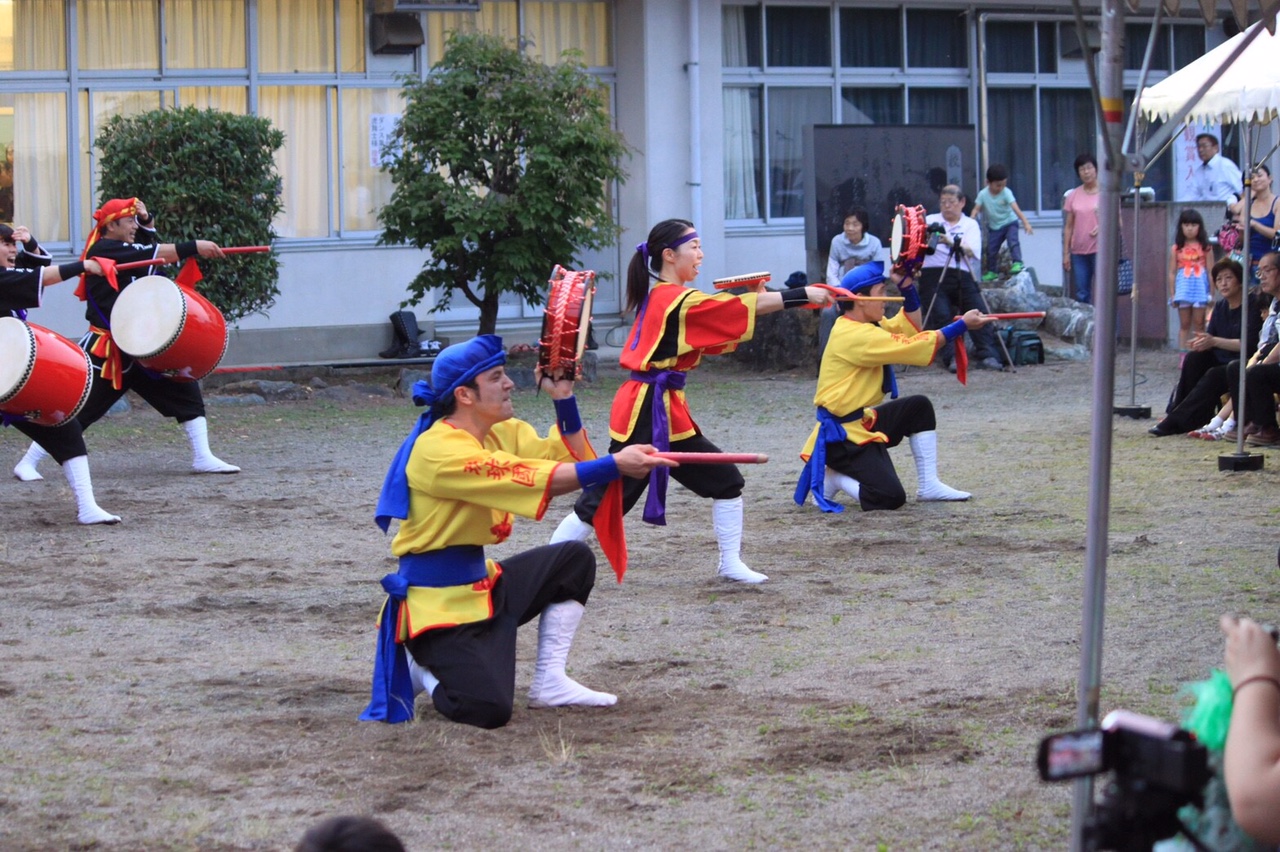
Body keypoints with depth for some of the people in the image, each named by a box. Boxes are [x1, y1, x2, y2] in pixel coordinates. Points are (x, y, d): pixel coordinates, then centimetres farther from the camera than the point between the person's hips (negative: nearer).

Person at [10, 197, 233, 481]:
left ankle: (203, 458, 5)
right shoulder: (102, 250, -15)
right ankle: (27, 463, 6)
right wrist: (195, 247, -29)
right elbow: (154, 254, -24)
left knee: (185, 388, 1)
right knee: (77, 410, -5)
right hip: (105, 350, -8)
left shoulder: (126, 249, 11)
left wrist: (146, 221, 5)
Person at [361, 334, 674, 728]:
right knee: (488, 708, -24)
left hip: (481, 582, 10)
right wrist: (615, 465, -32)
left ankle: (549, 680, 10)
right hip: (437, 603, -10)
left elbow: (570, 459, 8)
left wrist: (564, 399, -5)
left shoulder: (501, 432, 7)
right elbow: (533, 480, -30)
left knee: (575, 560, 11)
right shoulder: (439, 449, -23)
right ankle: (416, 665, 8)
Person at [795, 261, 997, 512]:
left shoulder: (863, 324, 10)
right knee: (890, 497, -21)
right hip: (842, 434, -11)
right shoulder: (856, 336, -22)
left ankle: (928, 485, 11)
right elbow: (912, 347, -23)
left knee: (920, 407, 11)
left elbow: (910, 328, 16)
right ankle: (830, 477, 1)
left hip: (863, 421, 11)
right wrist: (963, 325, -17)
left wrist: (905, 284, 3)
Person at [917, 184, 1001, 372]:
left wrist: (951, 242, -24)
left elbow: (971, 251, -5)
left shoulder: (971, 224, 13)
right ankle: (950, 357, -21)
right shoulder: (931, 221, 14)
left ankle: (987, 355, -21)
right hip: (934, 275, -1)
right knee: (941, 315, -20)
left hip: (963, 276, 1)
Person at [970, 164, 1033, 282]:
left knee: (1013, 241, -27)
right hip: (994, 226, 3)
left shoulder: (1006, 193, -20)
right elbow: (976, 210, -13)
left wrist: (1026, 223, -37)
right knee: (991, 249, 6)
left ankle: (1017, 263, -27)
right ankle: (992, 271, 22)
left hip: (1009, 222, -3)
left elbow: (1016, 209, -28)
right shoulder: (983, 194, -13)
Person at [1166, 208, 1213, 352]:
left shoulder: (1205, 248, 2)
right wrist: (1172, 294, 3)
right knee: (1184, 324, 5)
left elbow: (1211, 271, 2)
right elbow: (1172, 272, 7)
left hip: (1200, 288, -1)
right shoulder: (1176, 249, 6)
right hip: (1183, 288, 1)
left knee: (1199, 324, 1)